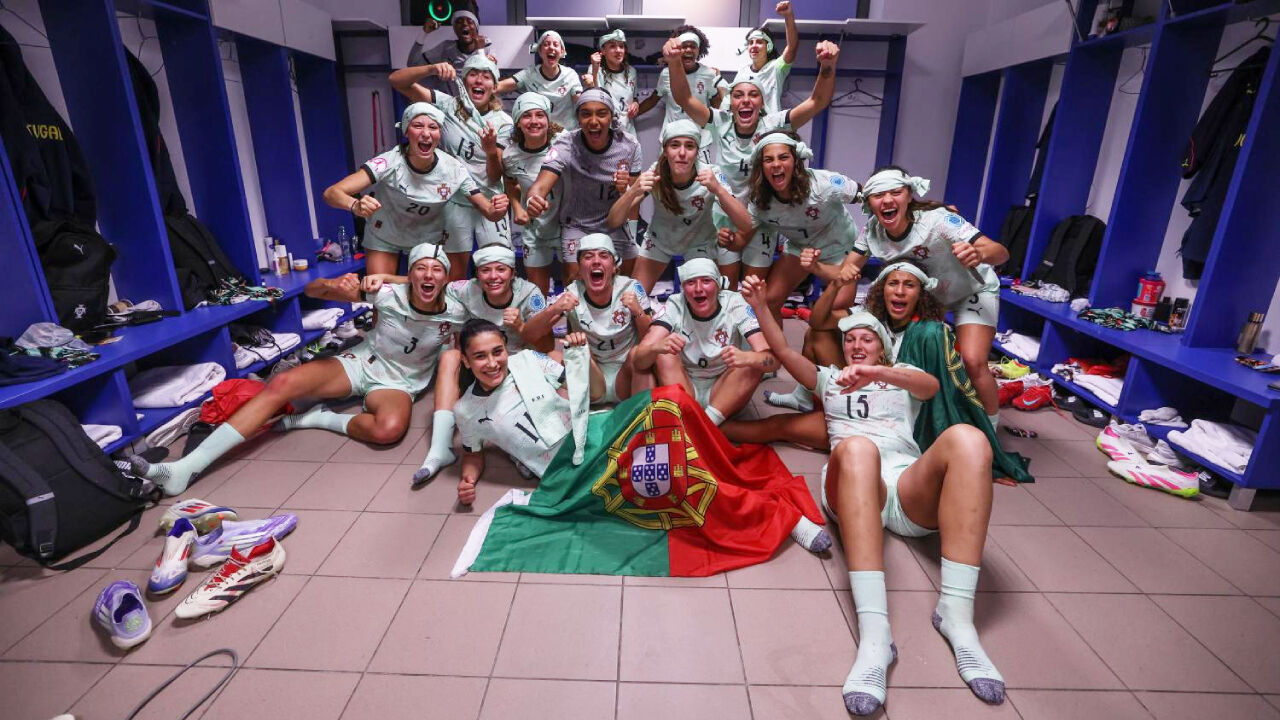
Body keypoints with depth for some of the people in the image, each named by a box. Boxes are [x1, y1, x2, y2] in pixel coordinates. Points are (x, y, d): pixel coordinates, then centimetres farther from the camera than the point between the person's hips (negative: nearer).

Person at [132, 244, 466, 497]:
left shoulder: (455, 314, -16)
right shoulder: (389, 294, -14)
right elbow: (311, 290, -10)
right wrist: (333, 285, -30)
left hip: (398, 383, -2)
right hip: (360, 362, 2)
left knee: (389, 429, -39)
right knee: (281, 384, -20)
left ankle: (319, 419, -10)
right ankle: (187, 467, -19)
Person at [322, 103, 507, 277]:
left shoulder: (454, 169, -22)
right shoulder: (389, 163, -29)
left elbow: (488, 211, -19)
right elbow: (331, 193, -36)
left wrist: (497, 209, -43)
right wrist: (356, 205, -59)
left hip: (429, 238, 2)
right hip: (384, 238, -2)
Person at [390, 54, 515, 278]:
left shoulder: (503, 122, -2)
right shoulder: (448, 106, -3)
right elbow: (396, 80, -10)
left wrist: (491, 149, -28)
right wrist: (431, 69, -26)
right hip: (454, 199, 0)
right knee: (455, 276, 6)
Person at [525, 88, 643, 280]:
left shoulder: (630, 145, -12)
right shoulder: (565, 146, -20)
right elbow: (541, 185, -33)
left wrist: (626, 189, -29)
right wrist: (533, 200, -57)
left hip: (614, 223, 3)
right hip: (576, 225, -2)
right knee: (574, 277, -14)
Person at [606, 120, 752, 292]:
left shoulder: (711, 174, -28)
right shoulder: (654, 174, -26)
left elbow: (746, 226, -34)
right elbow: (613, 222, -27)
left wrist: (717, 189, -48)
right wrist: (634, 191, -46)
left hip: (699, 244, -1)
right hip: (659, 240, 1)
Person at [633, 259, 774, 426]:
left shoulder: (735, 305, -13)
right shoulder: (675, 305, -12)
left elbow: (773, 359, -24)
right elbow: (639, 361, -24)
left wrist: (747, 358, -47)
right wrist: (655, 348, -48)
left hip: (724, 393, 0)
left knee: (754, 363, -26)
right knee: (664, 354, -26)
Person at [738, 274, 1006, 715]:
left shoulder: (903, 377, 32)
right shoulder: (830, 378, 34)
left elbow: (931, 385, 7)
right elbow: (783, 351, 21)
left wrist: (877, 373, -15)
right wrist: (761, 306, 5)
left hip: (912, 485, 2)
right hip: (853, 482, -1)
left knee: (966, 438, -31)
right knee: (856, 447, -39)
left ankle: (956, 613, -35)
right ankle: (873, 632, -50)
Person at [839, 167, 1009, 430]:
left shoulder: (936, 219, -34)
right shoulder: (872, 229, -20)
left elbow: (1001, 252, -39)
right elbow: (849, 267, -16)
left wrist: (978, 254, -62)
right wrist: (845, 271, -41)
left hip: (972, 290, -5)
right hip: (925, 293, 5)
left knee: (973, 362, -22)